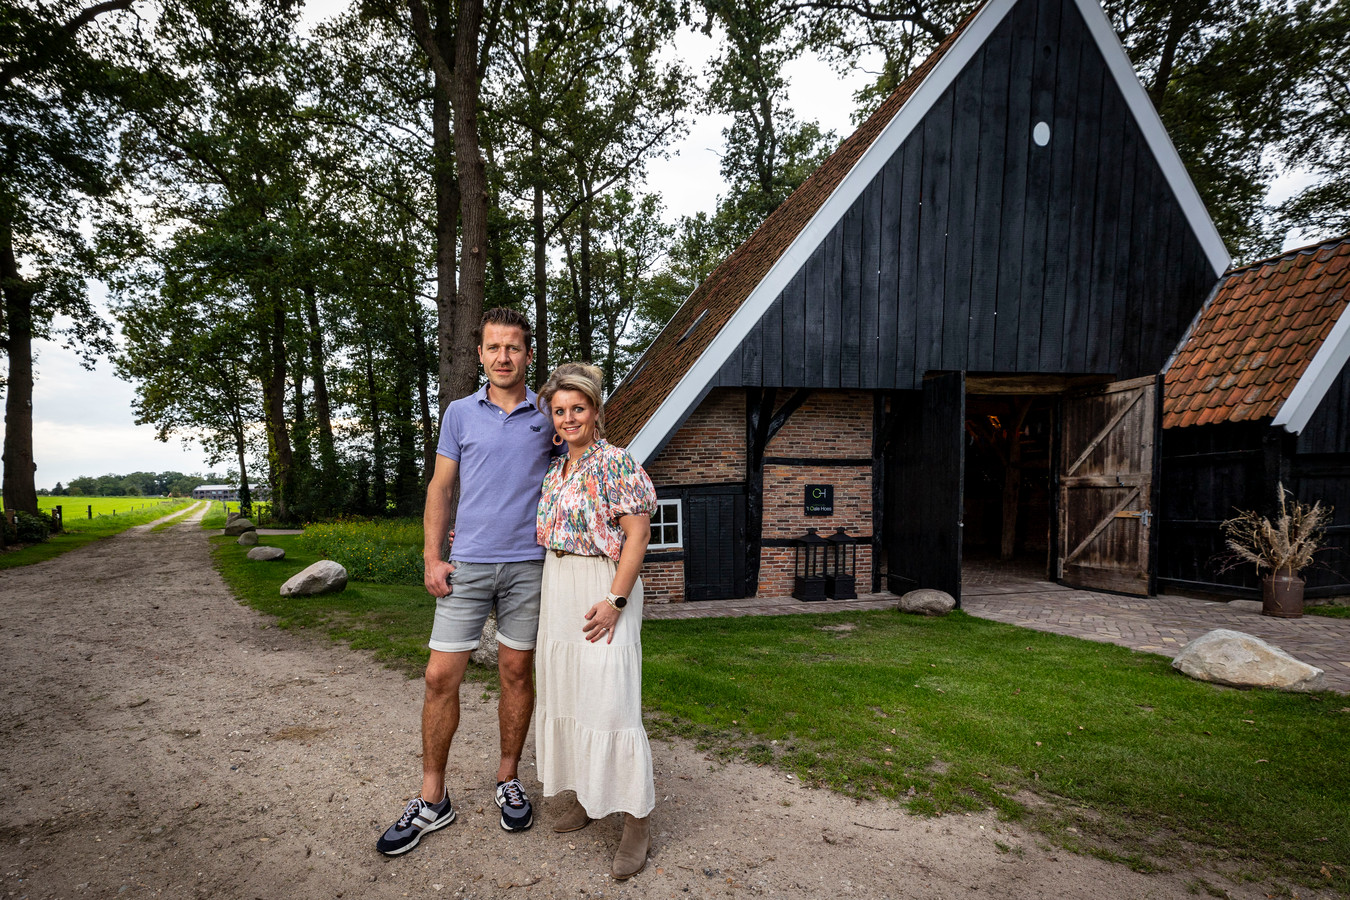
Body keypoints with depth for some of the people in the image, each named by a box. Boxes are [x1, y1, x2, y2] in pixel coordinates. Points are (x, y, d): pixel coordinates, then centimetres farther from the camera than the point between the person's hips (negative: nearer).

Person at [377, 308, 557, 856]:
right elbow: (440, 488, 8)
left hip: (527, 564, 0)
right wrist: (431, 558, 0)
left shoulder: (548, 416, 5)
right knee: (441, 677, 0)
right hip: (467, 564, 1)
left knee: (517, 672, 9)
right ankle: (432, 800, 15)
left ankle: (509, 781, 27)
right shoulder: (460, 413, 6)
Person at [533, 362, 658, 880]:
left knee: (609, 699, -8)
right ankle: (585, 799, 29)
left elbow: (637, 535, -14)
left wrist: (615, 600, -20)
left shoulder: (616, 463, -10)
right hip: (557, 589, 8)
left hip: (602, 588, -8)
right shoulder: (555, 470, 13)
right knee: (564, 694, 13)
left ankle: (637, 824, 4)